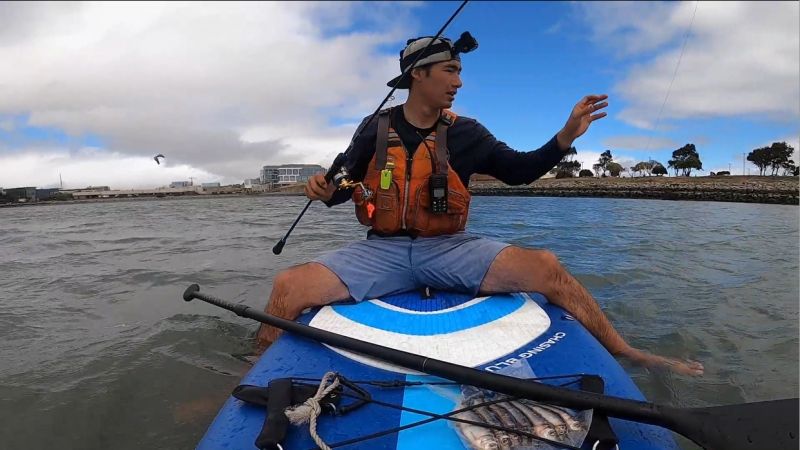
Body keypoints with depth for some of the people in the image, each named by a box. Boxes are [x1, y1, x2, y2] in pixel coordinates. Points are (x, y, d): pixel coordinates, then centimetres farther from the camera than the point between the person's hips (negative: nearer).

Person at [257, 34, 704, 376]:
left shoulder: (466, 133, 7)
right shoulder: (376, 129, 5)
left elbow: (520, 170, 11)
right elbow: (345, 185, 12)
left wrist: (566, 136, -3)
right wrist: (325, 190, -12)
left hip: (448, 249, 1)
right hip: (382, 250, 0)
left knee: (545, 266, -20)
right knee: (289, 285, -22)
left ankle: (626, 351, 1)